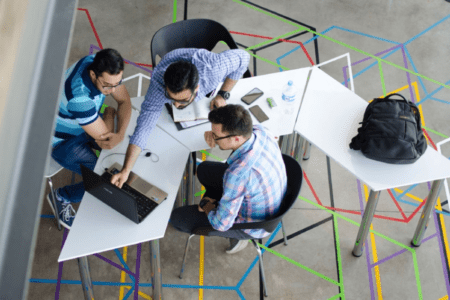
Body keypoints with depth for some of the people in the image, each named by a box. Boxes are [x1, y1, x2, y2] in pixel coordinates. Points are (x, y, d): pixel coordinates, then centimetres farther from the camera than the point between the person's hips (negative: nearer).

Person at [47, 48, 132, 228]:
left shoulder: (103, 67, -20)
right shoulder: (79, 97, -43)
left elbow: (124, 101, -10)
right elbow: (104, 138, -33)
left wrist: (121, 134, -27)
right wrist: (109, 113, -13)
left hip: (87, 124, 7)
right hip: (64, 141, -7)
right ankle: (61, 197, 10)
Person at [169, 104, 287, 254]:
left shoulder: (238, 173, -44)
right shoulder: (259, 131, -21)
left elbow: (221, 224, -30)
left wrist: (208, 209, -8)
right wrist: (216, 133, -13)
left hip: (253, 224, -7)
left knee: (177, 218, -1)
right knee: (204, 169, 20)